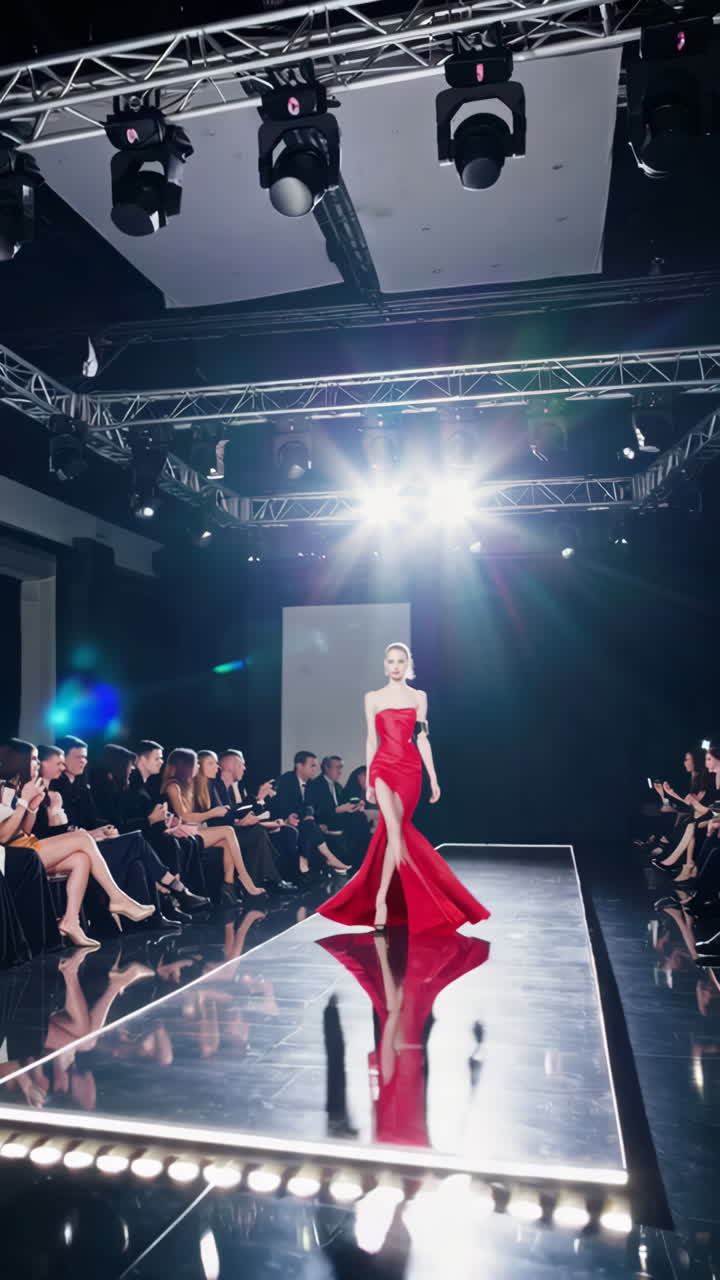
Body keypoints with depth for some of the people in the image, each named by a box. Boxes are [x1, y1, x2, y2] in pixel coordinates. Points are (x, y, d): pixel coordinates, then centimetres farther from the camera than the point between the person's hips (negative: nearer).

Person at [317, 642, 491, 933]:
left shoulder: (419, 697, 9)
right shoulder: (373, 698, 7)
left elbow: (422, 739, 7)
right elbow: (371, 740, 6)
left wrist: (433, 779, 2)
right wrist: (368, 781, 4)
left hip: (410, 770, 2)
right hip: (383, 768, -1)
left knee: (394, 833, 0)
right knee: (395, 832, -17)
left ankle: (381, 899, 8)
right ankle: (383, 900, -11)